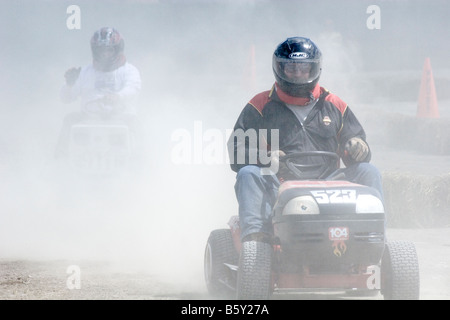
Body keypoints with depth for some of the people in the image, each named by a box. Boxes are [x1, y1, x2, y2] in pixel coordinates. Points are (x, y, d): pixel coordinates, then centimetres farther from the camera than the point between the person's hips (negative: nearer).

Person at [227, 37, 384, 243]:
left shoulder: (334, 106, 20)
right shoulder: (261, 107, 12)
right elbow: (236, 155, 4)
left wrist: (358, 147, -7)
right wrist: (264, 157, -19)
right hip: (277, 186, -2)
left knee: (368, 171, -17)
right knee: (248, 174, -30)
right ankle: (253, 237, -44)